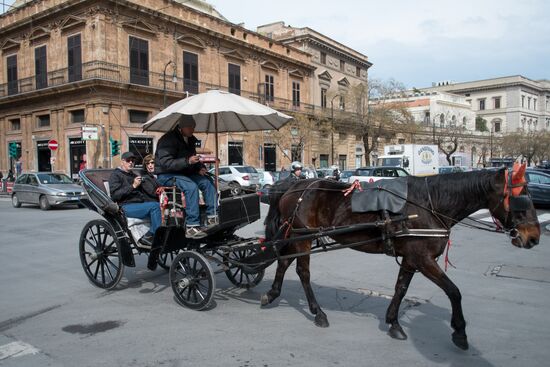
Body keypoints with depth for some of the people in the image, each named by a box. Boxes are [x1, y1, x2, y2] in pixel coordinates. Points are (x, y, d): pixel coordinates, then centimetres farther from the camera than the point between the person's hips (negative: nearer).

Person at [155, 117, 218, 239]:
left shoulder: (190, 140, 11)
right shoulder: (168, 139, -16)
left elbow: (193, 158, 25)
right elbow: (165, 163, -26)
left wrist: (200, 168, 3)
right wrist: (187, 161, -34)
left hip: (184, 173, 8)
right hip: (166, 175, -8)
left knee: (208, 182, -14)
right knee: (191, 186, -33)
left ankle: (212, 217, -15)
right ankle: (191, 227, -33)